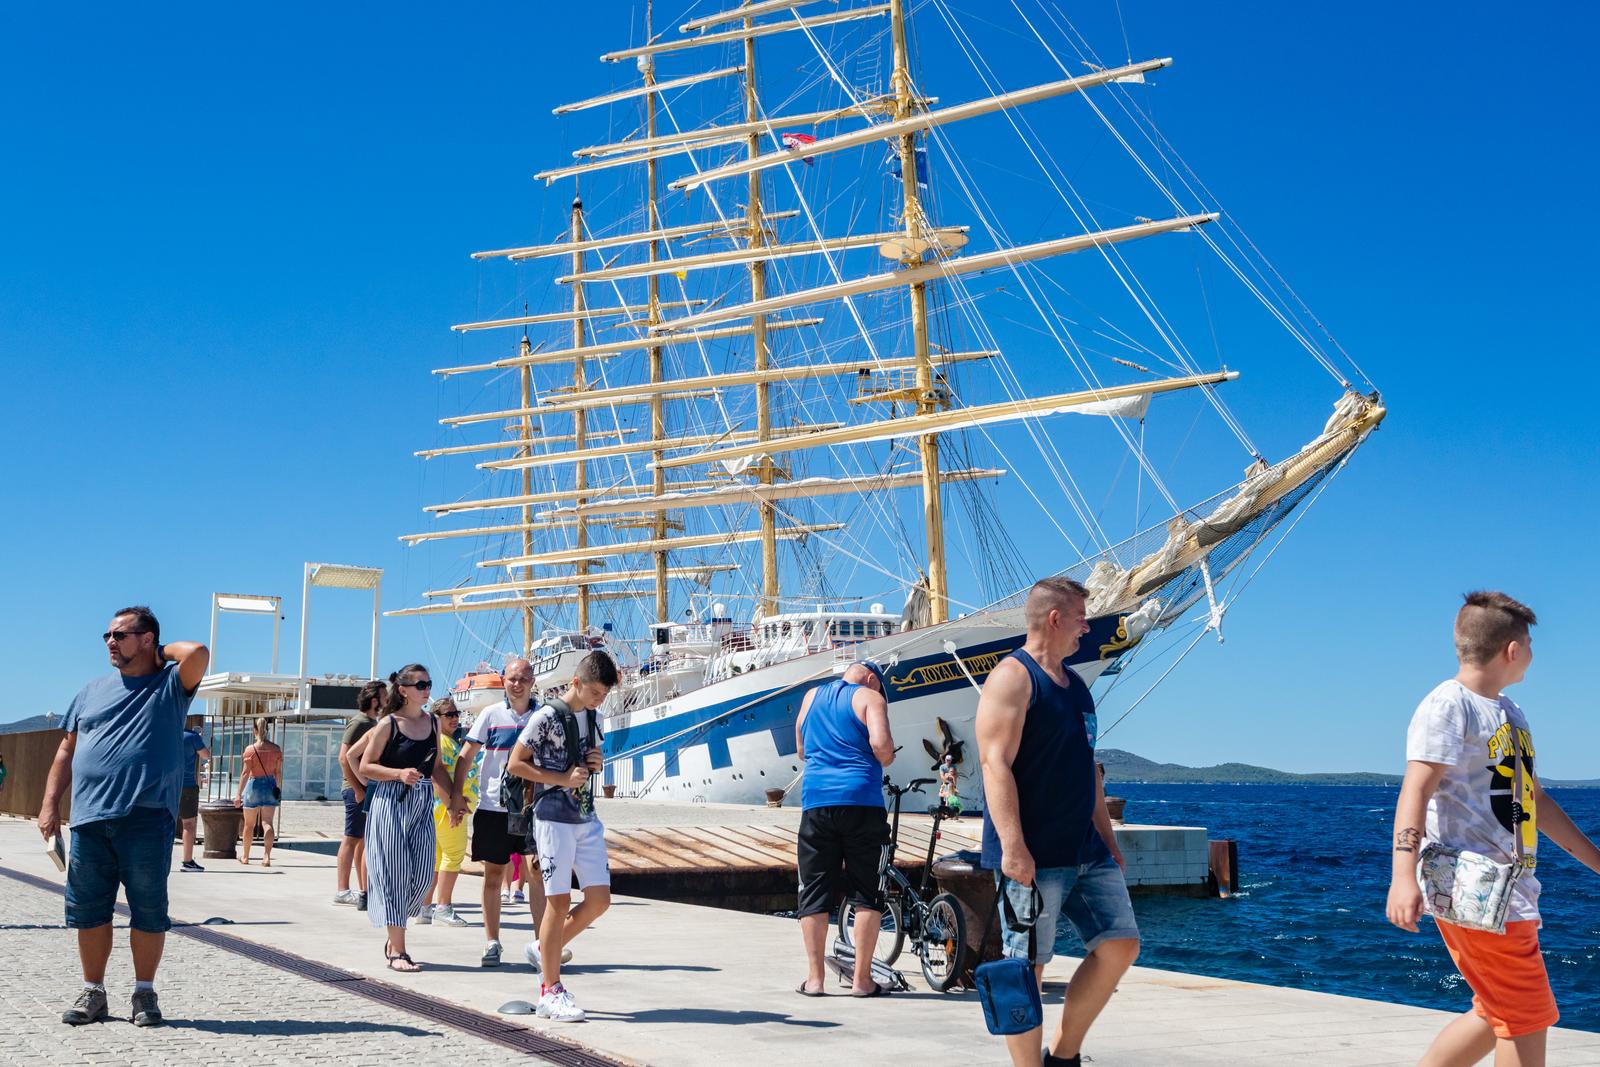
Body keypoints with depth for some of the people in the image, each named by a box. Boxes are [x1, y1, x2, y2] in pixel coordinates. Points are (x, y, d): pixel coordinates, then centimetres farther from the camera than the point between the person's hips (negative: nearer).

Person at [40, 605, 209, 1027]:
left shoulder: (169, 684, 5)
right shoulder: (92, 691, 18)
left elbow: (198, 653, -17)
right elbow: (67, 751, 18)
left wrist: (161, 651, 2)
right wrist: (50, 803, 10)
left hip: (146, 818, -4)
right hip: (89, 819, 4)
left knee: (149, 909, 1)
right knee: (89, 909, 7)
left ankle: (144, 992, 14)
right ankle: (92, 992, 19)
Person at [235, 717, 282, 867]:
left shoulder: (250, 749, -11)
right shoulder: (276, 749, -1)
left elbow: (246, 773, -13)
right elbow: (278, 772, 3)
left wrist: (239, 793, -11)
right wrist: (277, 787, 17)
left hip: (254, 785, -2)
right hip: (270, 786, 2)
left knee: (249, 824, 12)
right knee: (268, 823, 0)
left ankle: (245, 856, 26)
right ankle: (267, 856, -15)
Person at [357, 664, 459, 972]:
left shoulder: (432, 723, 11)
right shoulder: (389, 724, -5)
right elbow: (366, 766, -6)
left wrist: (454, 798, 7)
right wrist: (399, 774, -19)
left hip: (423, 804, 5)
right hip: (392, 802, -5)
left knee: (423, 874, 0)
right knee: (395, 872, -3)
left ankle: (395, 935, 20)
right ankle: (397, 951, 2)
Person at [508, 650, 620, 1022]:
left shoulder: (593, 716, 11)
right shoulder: (547, 716, -12)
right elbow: (515, 764, -10)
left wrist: (597, 763, 1)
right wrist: (562, 779, -16)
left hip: (587, 818, 7)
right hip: (554, 819, -7)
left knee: (600, 898, 3)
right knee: (559, 902, -5)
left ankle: (545, 951, 24)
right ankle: (550, 992, 2)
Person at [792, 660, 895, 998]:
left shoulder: (811, 697, 18)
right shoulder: (869, 697, 2)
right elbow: (881, 744, -13)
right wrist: (886, 760, 7)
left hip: (815, 801, 4)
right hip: (861, 802, -3)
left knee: (814, 893, 7)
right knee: (867, 893, 4)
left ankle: (814, 978, 5)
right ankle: (862, 979, 3)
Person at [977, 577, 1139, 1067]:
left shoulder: (1075, 685, 19)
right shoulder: (1012, 677, -9)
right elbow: (996, 763, -19)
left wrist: (1109, 841, 21)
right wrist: (1011, 845, -26)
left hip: (1086, 851, 9)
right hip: (1032, 856, -9)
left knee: (1120, 946, 6)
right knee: (1027, 968, -4)